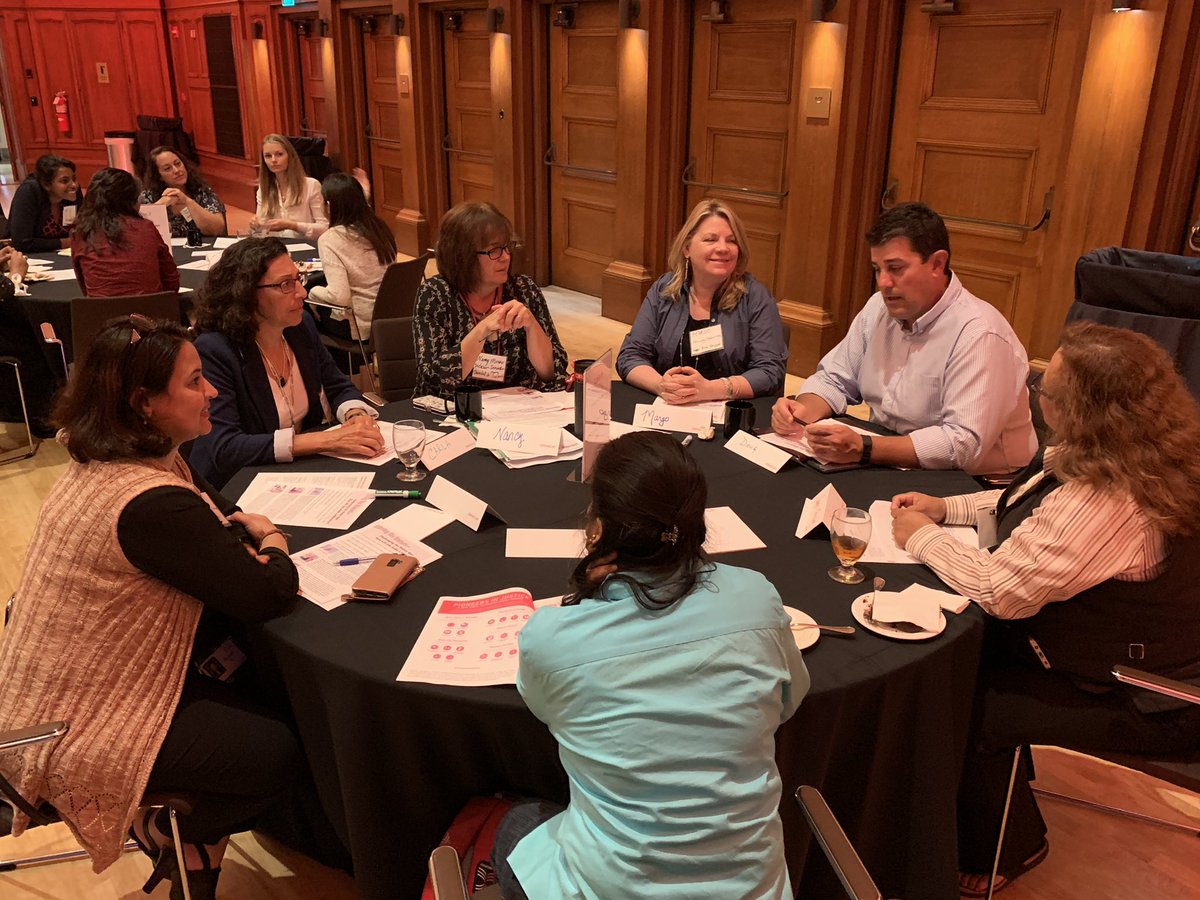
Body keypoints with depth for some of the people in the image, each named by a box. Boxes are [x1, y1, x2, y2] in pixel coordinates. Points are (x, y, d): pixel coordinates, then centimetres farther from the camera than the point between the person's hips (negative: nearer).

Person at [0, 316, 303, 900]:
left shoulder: (99, 463, 0)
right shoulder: (152, 506, -31)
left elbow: (207, 502, 16)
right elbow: (271, 596, -27)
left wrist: (243, 523, -6)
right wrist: (274, 549, -6)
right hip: (72, 731, -10)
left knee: (261, 676, 11)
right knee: (280, 754, -9)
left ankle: (197, 831, 22)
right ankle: (167, 831, 17)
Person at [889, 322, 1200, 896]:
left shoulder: (1106, 503, -36)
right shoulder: (1111, 459, -4)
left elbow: (999, 591, -29)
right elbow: (1030, 502, 14)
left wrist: (922, 537, -13)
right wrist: (946, 508, 3)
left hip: (1149, 702, -10)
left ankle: (1006, 852, 22)